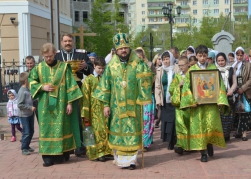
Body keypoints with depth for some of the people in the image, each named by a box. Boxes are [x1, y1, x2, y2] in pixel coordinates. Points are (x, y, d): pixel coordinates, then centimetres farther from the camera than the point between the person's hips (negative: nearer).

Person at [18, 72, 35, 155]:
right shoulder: (22, 91, -21)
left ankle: (27, 146, 28)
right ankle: (24, 148, 6)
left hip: (30, 114, 9)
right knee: (26, 132, -5)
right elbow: (19, 105, -23)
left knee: (31, 131, 15)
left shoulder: (28, 89, 5)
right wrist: (30, 107, -22)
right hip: (24, 115, -9)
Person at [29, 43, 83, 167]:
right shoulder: (38, 68, 6)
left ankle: (62, 154, 9)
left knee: (61, 127, 1)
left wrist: (70, 102, -6)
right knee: (47, 129, 0)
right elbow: (31, 82, 11)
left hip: (60, 104, -2)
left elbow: (70, 85, -1)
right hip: (45, 105, 2)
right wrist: (42, 87, -7)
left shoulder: (64, 67, 0)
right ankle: (48, 156, 3)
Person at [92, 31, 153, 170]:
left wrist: (141, 66, -19)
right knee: (118, 130, 4)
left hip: (132, 105, -1)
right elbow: (105, 86, 4)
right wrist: (106, 104, 1)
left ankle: (131, 159, 7)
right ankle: (119, 158, 15)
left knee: (132, 131, 0)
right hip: (116, 106, 1)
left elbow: (147, 79, -6)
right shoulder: (111, 65, 2)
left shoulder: (137, 63, -1)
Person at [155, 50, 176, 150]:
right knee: (166, 120, 2)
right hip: (165, 100, 2)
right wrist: (158, 100, 0)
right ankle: (170, 142, 12)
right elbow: (157, 86, 8)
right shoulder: (160, 71, 8)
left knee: (176, 120, -4)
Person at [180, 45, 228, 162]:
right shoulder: (191, 70, 7)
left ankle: (209, 143, 21)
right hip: (197, 103, 0)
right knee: (199, 126, -1)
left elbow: (220, 85, 6)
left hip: (211, 103, 0)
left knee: (211, 125, -7)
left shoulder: (213, 68, 8)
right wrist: (191, 100, -12)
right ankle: (203, 152, 6)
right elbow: (187, 87, 1)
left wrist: (220, 100, -6)